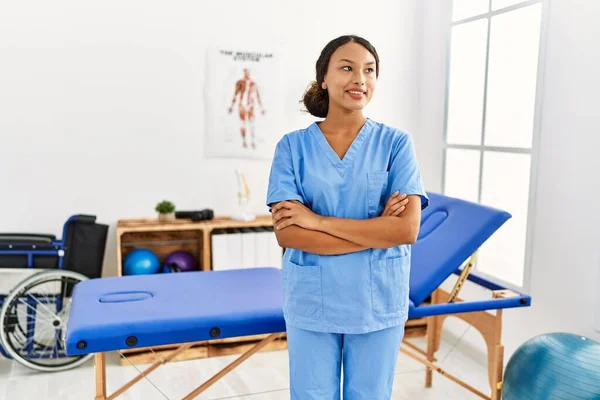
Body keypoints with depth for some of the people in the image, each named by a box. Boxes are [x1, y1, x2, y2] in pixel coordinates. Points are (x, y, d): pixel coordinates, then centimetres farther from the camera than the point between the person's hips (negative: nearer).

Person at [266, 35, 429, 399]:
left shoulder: (396, 143, -4)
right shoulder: (293, 146, -4)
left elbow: (407, 229, -15)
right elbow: (287, 233, -13)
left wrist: (318, 220, -18)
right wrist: (377, 232, -17)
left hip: (378, 302, 0)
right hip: (311, 303, 0)